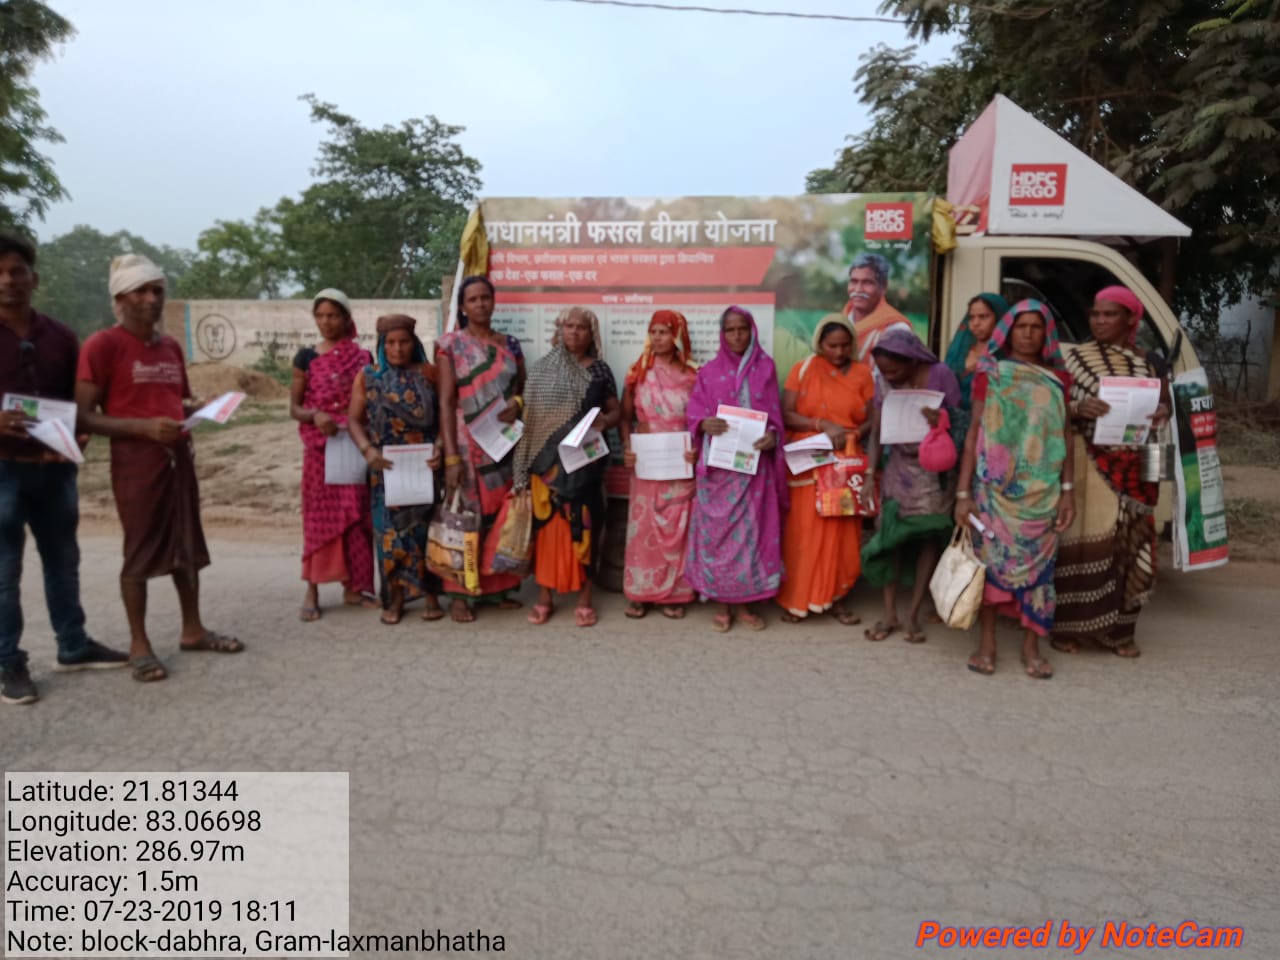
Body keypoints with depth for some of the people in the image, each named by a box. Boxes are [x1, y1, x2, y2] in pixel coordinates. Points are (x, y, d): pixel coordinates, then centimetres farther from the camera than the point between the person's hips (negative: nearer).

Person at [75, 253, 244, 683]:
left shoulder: (171, 346, 12)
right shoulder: (102, 345, -9)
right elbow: (84, 415, -13)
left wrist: (201, 410, 2)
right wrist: (144, 427, -23)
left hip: (179, 456, 7)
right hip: (134, 461, -7)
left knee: (187, 546, 12)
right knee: (141, 552, 1)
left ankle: (193, 630, 25)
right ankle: (139, 644, 14)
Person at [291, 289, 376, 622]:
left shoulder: (362, 357, 5)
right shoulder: (306, 357, 3)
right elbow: (294, 408, 3)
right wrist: (315, 415, -18)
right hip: (319, 446, -1)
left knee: (355, 514, 5)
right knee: (320, 514, 1)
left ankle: (352, 587, 16)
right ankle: (312, 592, 9)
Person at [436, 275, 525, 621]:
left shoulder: (509, 344, 11)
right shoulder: (450, 343, -1)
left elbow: (524, 388, 16)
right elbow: (446, 402, -7)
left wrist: (517, 402, -9)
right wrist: (450, 455, -15)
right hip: (469, 443, -4)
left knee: (502, 515, 7)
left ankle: (497, 587, 20)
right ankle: (459, 594, 7)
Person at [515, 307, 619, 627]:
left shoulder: (599, 371, 4)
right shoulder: (541, 369, 7)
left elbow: (616, 410, 7)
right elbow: (529, 414, 6)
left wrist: (605, 422, -16)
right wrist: (525, 459, -3)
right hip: (548, 460, 1)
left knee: (583, 525, 2)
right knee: (547, 525, 4)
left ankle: (584, 598, 13)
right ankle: (544, 597, 15)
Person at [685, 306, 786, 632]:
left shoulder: (765, 367, 7)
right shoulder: (709, 372, 7)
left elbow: (774, 413, 4)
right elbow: (695, 413, 2)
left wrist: (772, 435, -17)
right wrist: (705, 423, -20)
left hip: (755, 462, 0)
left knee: (753, 530, 2)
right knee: (718, 531, 2)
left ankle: (745, 603, 16)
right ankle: (722, 604, 14)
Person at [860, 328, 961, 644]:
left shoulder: (940, 374, -14)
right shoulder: (884, 383, -5)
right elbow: (877, 431, -1)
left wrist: (941, 422, -33)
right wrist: (871, 472, -7)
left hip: (935, 470, -2)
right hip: (899, 468, 2)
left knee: (929, 537, 1)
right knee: (891, 536, -3)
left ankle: (913, 615, 12)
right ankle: (889, 614, 8)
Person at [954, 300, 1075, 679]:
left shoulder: (1057, 378, 9)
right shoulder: (990, 373, 4)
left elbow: (1065, 435, 9)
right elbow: (973, 432, 0)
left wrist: (1067, 489, 0)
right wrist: (963, 492, -5)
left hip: (1042, 489, 2)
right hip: (995, 487, -1)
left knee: (1037, 561, 3)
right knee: (991, 557, 1)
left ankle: (1031, 646, 14)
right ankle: (987, 643, 11)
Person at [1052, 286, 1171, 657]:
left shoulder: (1142, 364, 12)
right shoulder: (1076, 358, 3)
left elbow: (1158, 402, 16)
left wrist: (1161, 412, -8)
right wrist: (1079, 408, -23)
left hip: (1130, 466, 4)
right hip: (1086, 462, -4)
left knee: (1128, 542, 4)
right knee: (1082, 540, -5)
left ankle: (1117, 627, 15)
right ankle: (1069, 626, 4)